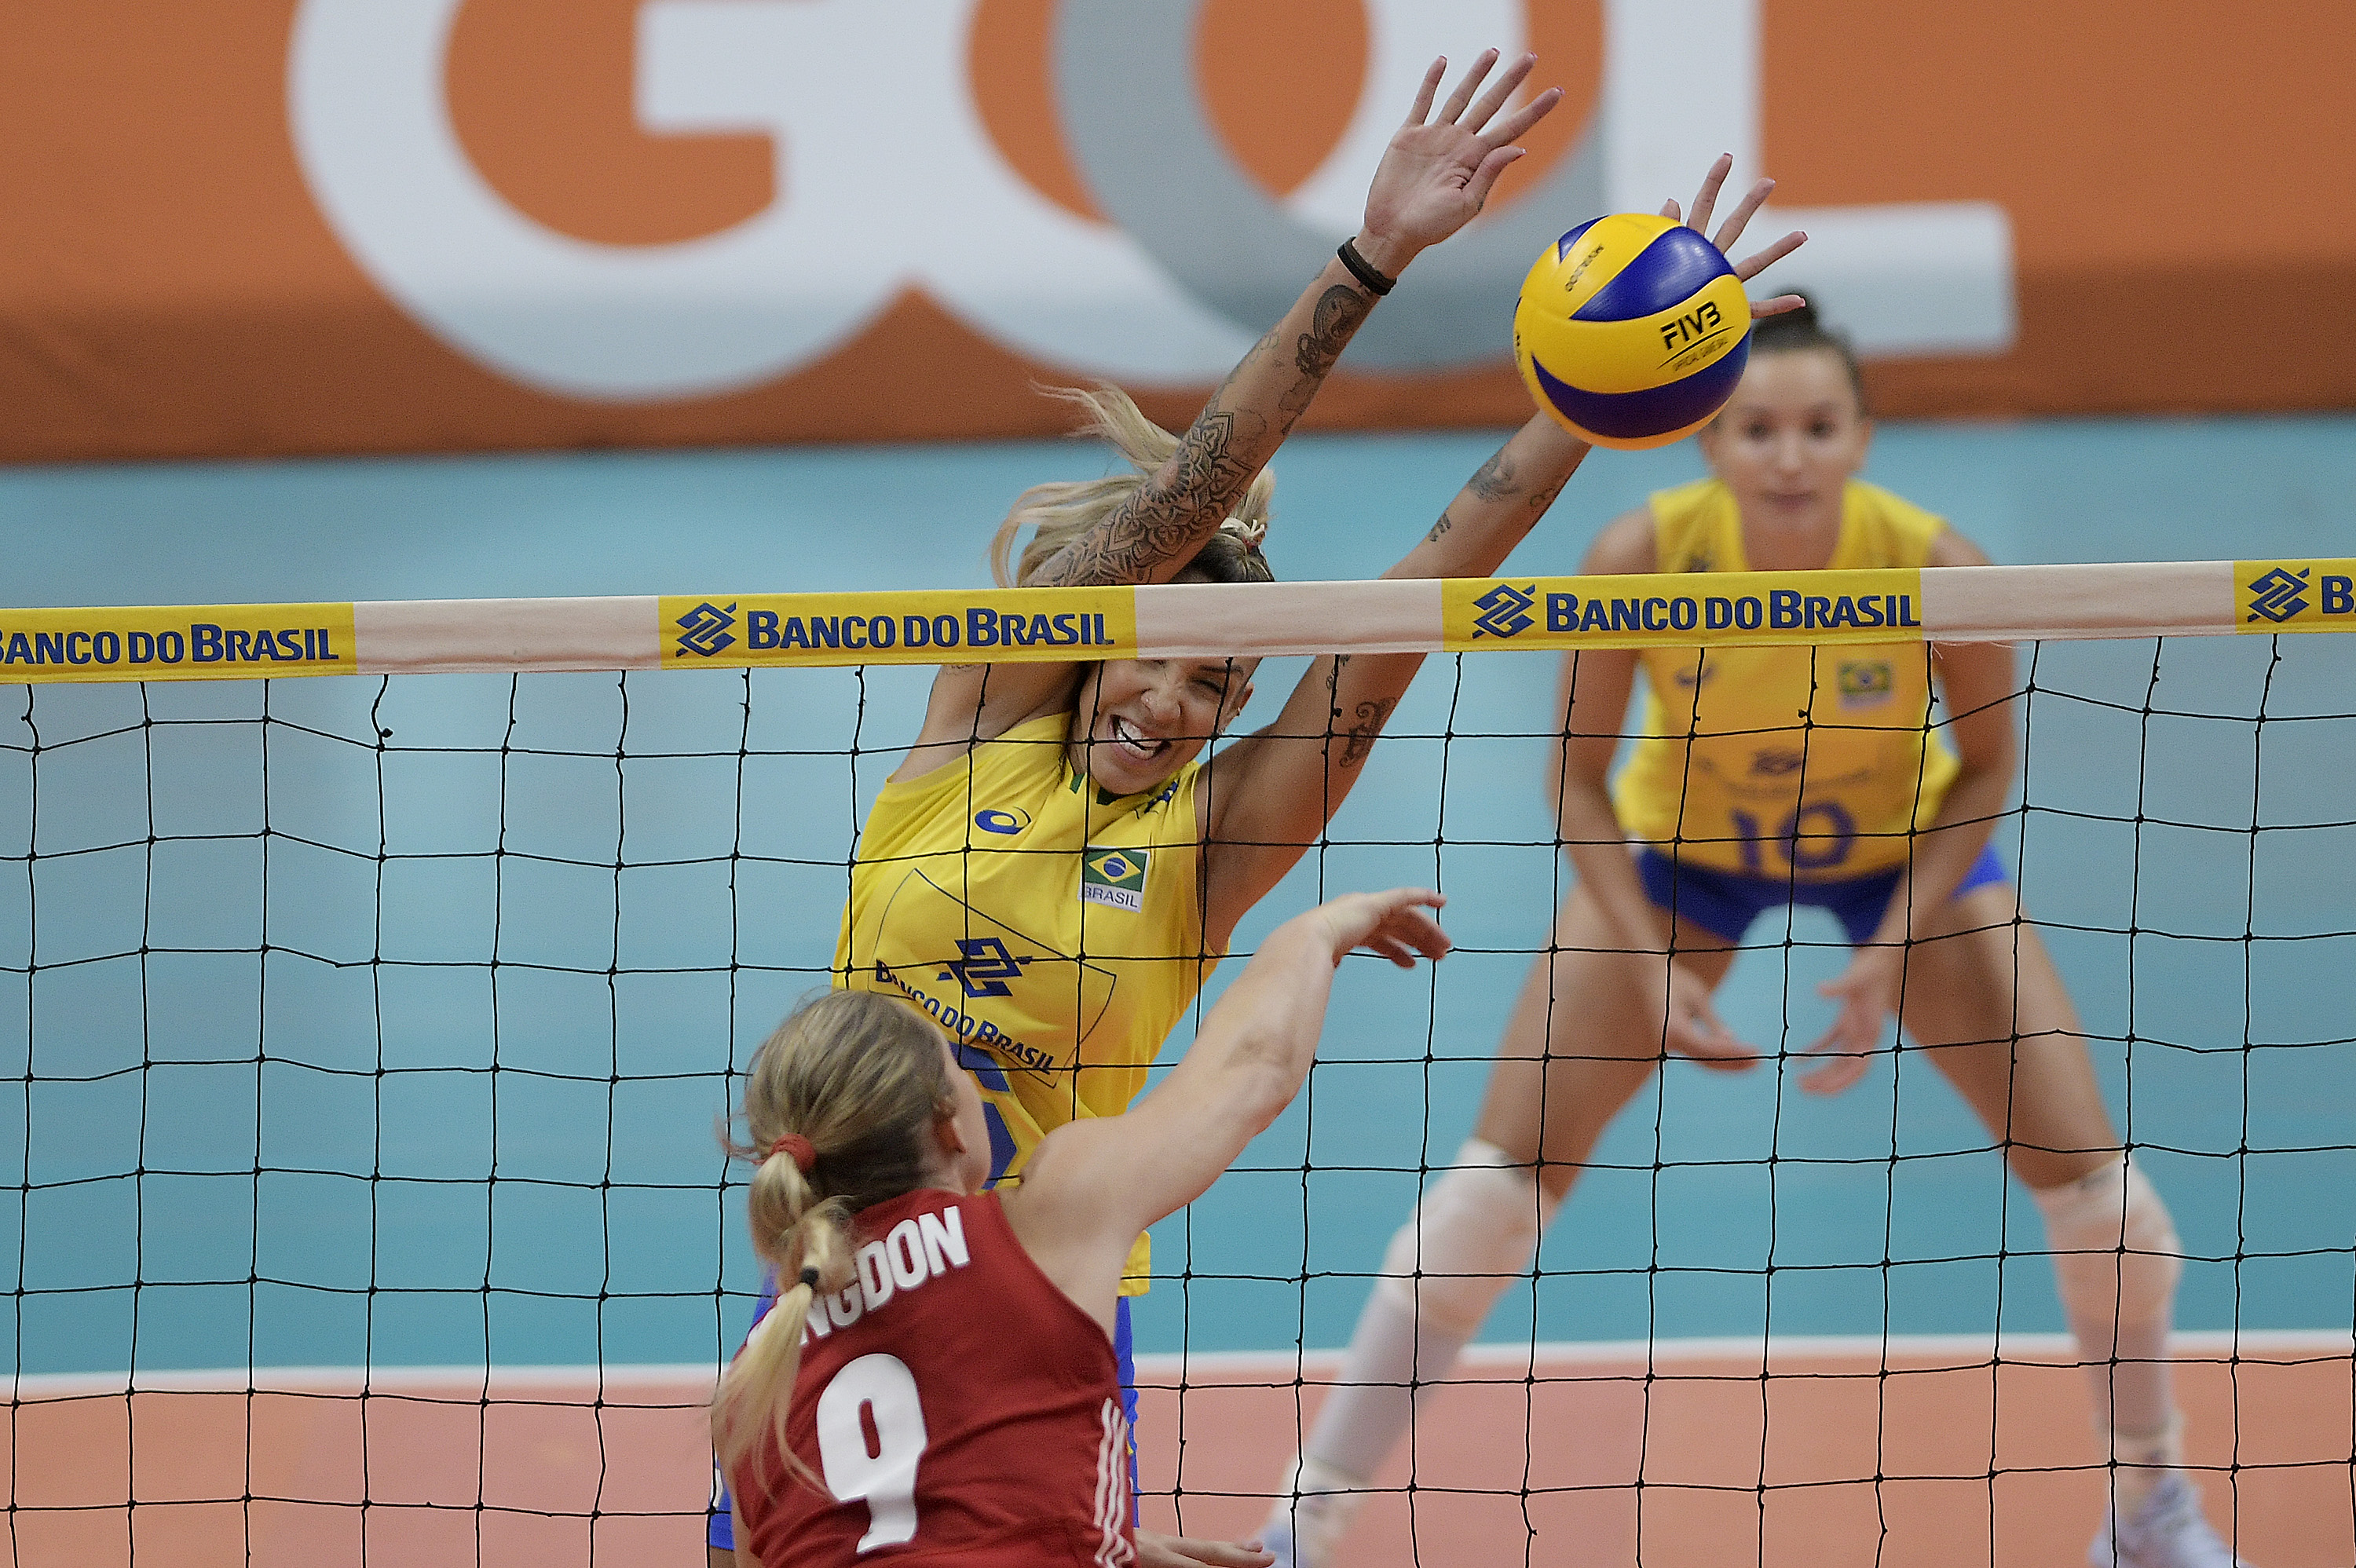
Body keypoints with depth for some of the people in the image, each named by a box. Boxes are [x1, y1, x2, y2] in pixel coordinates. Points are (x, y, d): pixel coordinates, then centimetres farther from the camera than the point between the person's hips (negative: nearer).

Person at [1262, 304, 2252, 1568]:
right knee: (1506, 1171, -10)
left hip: (1904, 853, 0)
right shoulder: (1641, 557, -32)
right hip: (1681, 850, 0)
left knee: (2084, 1168, -7)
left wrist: (1889, 958, -22)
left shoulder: (1937, 571, -32)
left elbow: (1986, 770, -14)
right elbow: (1579, 779, -17)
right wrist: (1652, 964, -25)